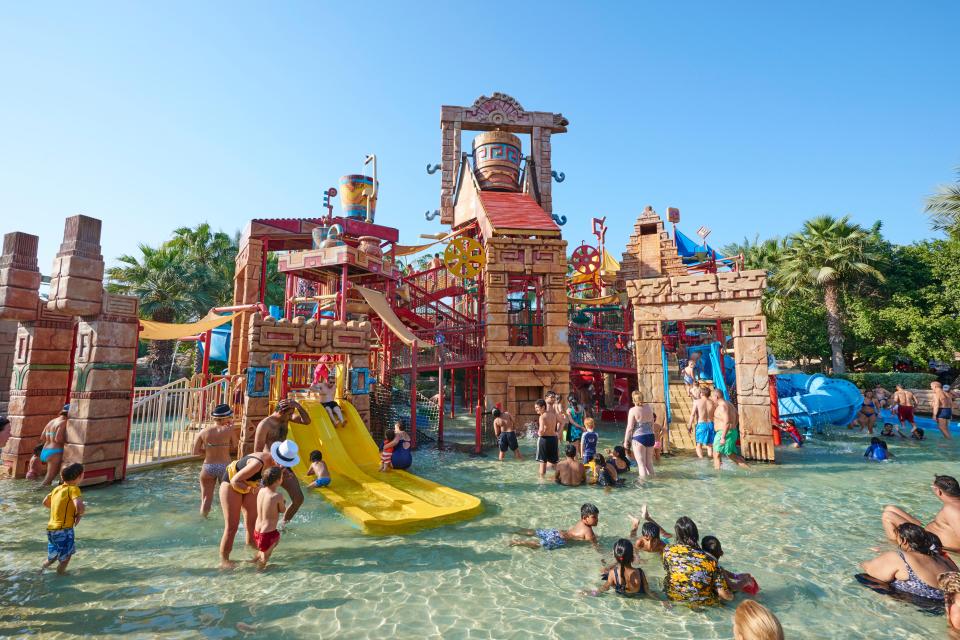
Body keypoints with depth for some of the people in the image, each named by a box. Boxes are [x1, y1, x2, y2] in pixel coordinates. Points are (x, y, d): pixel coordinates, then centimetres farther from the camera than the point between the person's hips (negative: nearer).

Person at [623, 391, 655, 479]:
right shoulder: (648, 408, 6)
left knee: (641, 463, 3)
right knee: (649, 462, 18)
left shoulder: (633, 410, -10)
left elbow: (630, 427, -10)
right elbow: (652, 424, 13)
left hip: (639, 437, -6)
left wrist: (626, 441, -2)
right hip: (650, 436, 6)